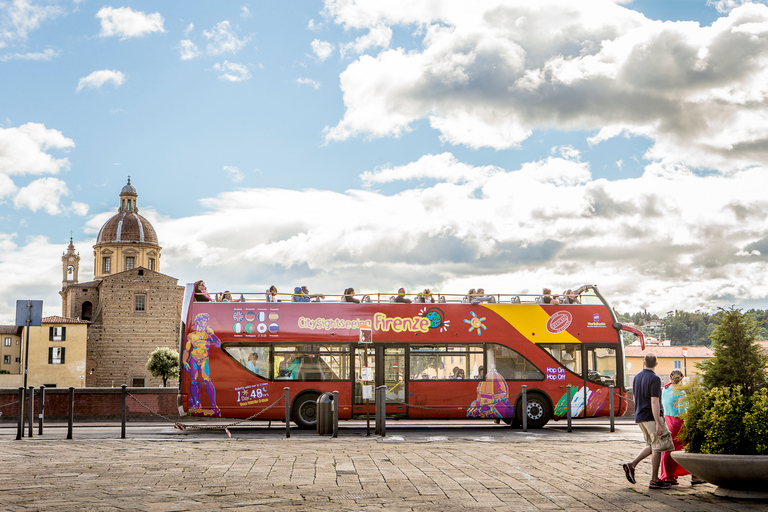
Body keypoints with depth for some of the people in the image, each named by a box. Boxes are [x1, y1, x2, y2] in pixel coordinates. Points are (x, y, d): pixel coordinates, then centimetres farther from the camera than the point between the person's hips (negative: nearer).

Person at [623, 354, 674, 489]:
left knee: (653, 446, 16)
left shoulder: (637, 377, 11)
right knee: (658, 447, -1)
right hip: (652, 417, -8)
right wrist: (658, 423, -21)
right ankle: (654, 480, 0)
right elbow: (654, 402, -20)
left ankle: (632, 465, 4)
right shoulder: (654, 379, -14)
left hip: (640, 417, 8)